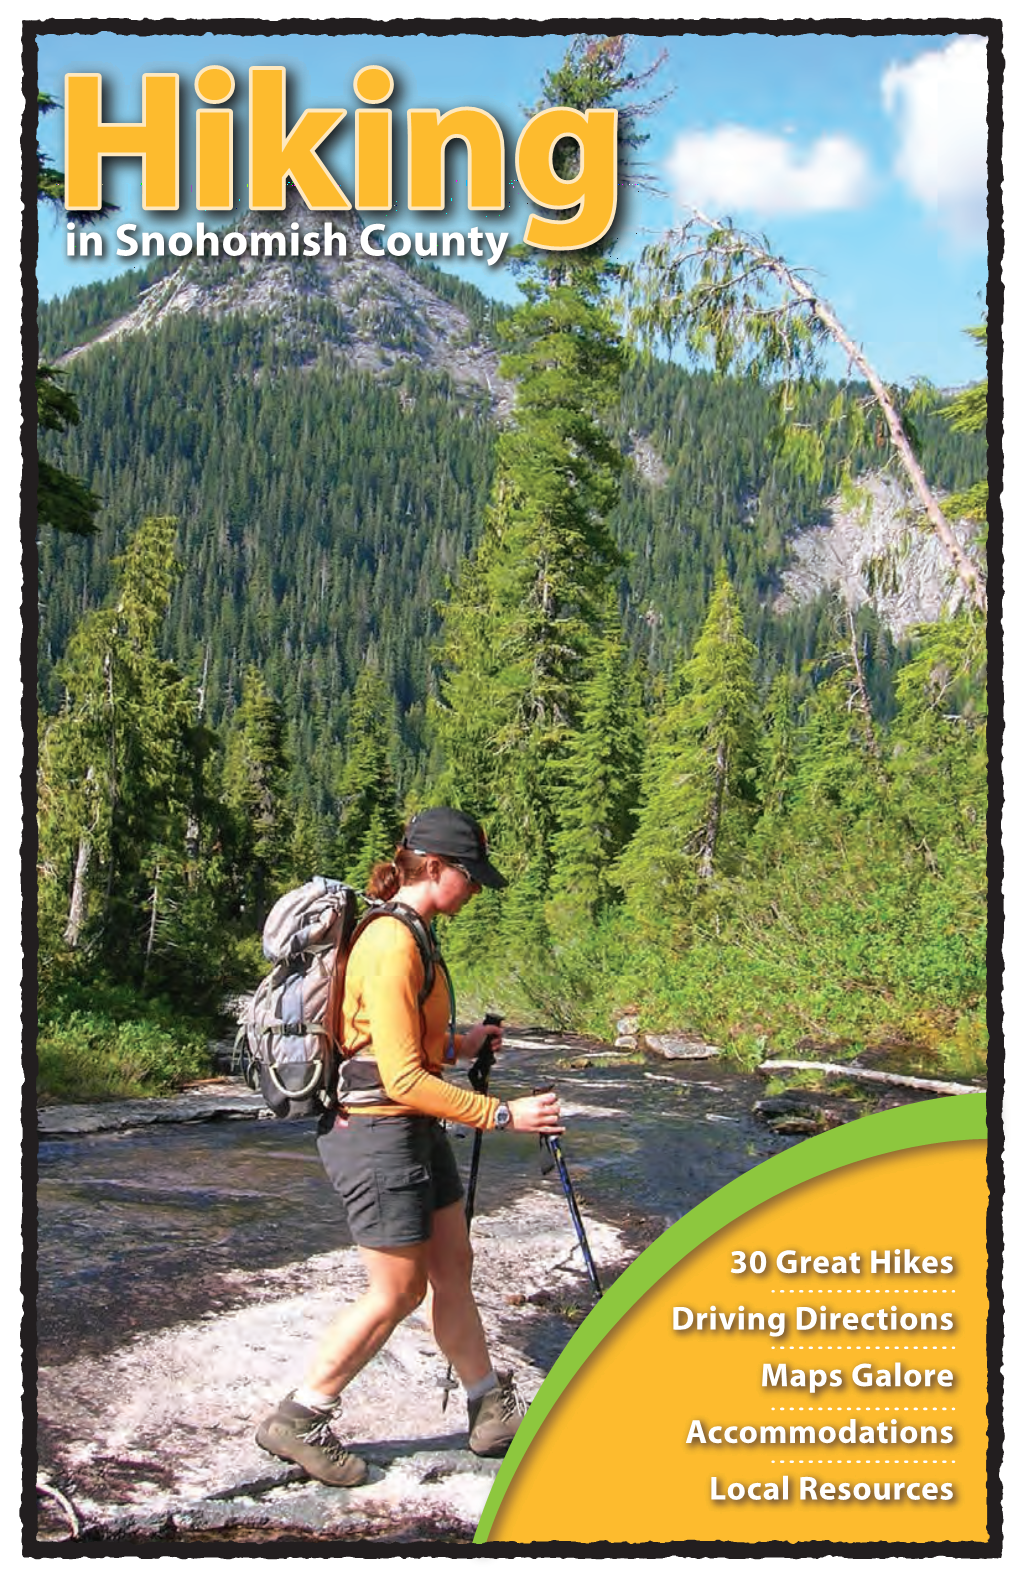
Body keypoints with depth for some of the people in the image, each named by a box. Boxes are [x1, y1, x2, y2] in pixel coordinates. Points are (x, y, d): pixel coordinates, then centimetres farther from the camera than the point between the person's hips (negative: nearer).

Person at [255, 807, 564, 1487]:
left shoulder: (408, 932, 10)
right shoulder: (393, 946, -23)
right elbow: (404, 1081, -25)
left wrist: (456, 1045, 10)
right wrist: (502, 1114, -22)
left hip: (416, 1131, 10)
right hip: (378, 1135, -10)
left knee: (453, 1271, 17)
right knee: (397, 1293, 2)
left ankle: (493, 1413, 30)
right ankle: (297, 1421, 16)